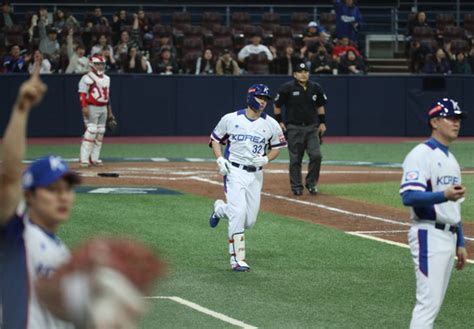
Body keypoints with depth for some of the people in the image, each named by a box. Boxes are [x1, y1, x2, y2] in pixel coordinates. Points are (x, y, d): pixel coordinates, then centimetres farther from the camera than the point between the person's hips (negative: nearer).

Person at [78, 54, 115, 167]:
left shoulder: (106, 78, 17)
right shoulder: (87, 78, -9)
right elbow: (82, 93, -14)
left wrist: (109, 111, 20)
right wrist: (84, 107, -25)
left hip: (103, 108, 8)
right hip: (91, 107, -8)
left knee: (100, 133, 7)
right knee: (91, 131, -13)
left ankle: (94, 158, 13)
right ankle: (84, 159, -12)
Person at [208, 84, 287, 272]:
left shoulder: (271, 124, 1)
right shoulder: (231, 119, -3)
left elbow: (277, 147, 12)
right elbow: (215, 139, 9)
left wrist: (266, 159, -8)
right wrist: (220, 159, -7)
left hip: (256, 174, 3)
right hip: (235, 172, -3)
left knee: (249, 221, 5)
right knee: (239, 213, -17)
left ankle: (221, 209, 36)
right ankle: (237, 258, -9)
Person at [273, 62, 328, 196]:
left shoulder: (315, 88, 5)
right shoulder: (287, 88, -6)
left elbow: (320, 105, 17)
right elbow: (277, 105, 4)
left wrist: (322, 122, 11)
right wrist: (279, 122, -1)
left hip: (312, 127, 3)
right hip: (294, 128, -3)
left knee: (316, 155, -9)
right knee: (295, 159, 1)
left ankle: (311, 183, 8)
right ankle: (296, 186, 12)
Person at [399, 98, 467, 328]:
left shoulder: (451, 160, 19)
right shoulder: (421, 155, -10)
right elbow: (409, 197, -22)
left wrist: (460, 243, 20)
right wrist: (444, 195, -34)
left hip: (449, 237, 9)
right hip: (429, 235, -9)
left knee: (434, 302, 11)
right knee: (428, 301, -14)